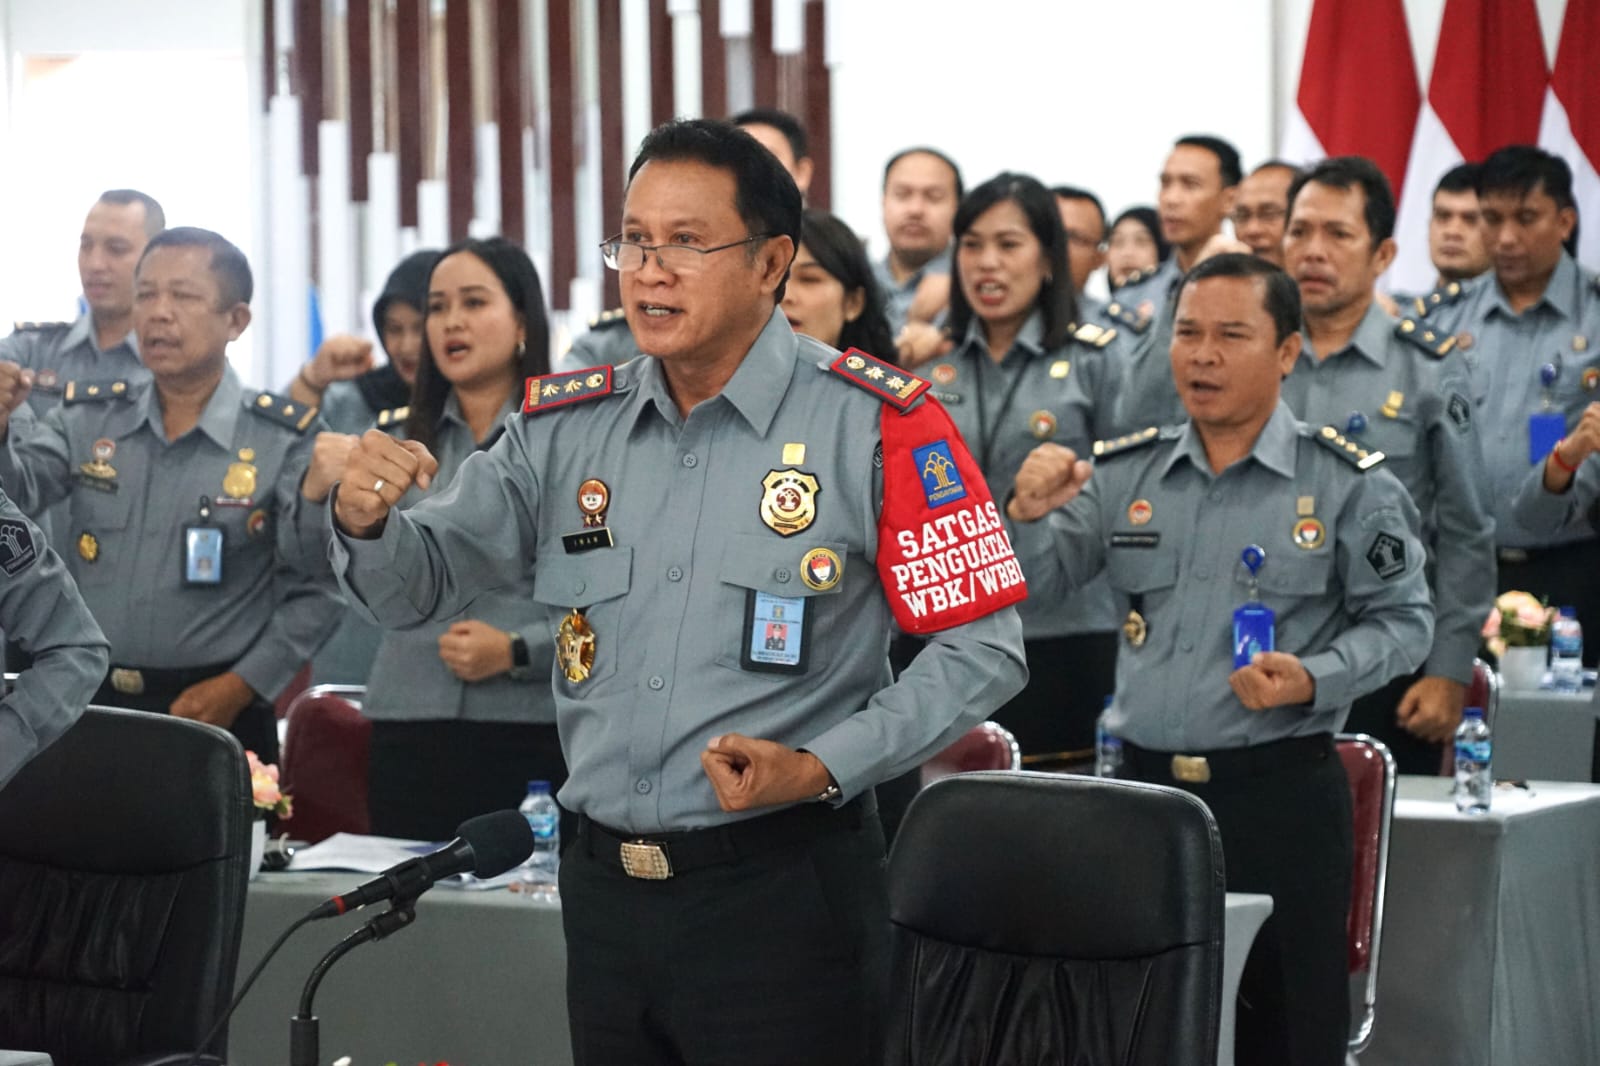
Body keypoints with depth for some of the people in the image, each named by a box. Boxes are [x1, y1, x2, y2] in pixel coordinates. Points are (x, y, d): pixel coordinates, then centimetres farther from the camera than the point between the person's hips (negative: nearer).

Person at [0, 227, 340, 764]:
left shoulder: (284, 438, -4)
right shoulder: (87, 418, 7)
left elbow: (315, 587, -4)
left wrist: (241, 686, -11)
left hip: (214, 711, -3)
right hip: (89, 703, 3)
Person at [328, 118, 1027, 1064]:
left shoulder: (877, 425, -7)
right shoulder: (565, 429, 7)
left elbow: (983, 647, -7)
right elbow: (420, 585, 9)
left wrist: (823, 769, -17)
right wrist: (367, 519, -14)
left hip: (782, 892, -5)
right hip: (606, 893, 5)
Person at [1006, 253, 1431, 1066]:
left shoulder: (1349, 484, -1)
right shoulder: (1121, 476, 9)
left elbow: (1402, 620, 0)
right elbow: (1022, 588, 9)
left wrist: (1313, 681, -16)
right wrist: (1028, 513, -12)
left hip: (1281, 795, -4)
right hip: (1142, 787, 4)